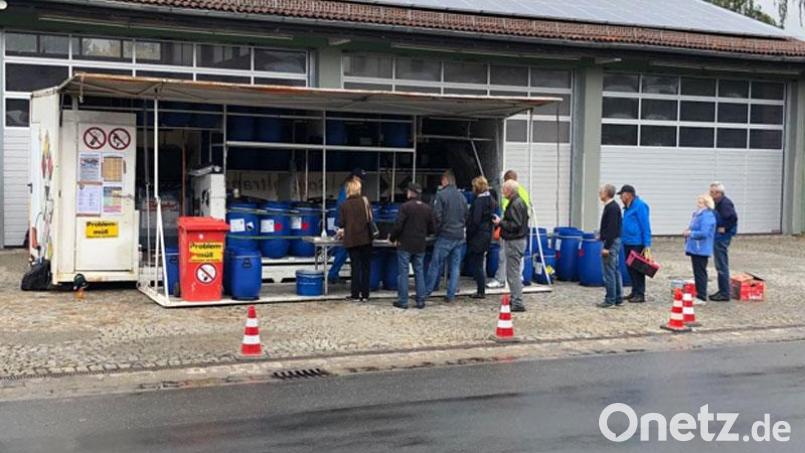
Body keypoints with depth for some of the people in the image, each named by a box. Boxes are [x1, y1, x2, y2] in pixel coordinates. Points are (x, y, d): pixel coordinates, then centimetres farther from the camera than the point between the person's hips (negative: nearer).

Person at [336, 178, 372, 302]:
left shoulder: (344, 205, -1)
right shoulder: (365, 201, 0)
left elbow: (341, 224, 3)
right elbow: (370, 219, 4)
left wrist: (341, 232, 24)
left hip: (351, 240, 0)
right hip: (365, 238, 0)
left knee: (355, 266, 6)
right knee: (365, 266, 6)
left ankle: (355, 294, 6)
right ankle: (365, 294, 7)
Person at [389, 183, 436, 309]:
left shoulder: (405, 207, -12)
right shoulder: (427, 209, 4)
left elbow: (398, 226, -15)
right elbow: (433, 229, 7)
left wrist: (392, 238, 2)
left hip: (405, 245, -4)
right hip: (420, 246, 4)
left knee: (403, 273, 2)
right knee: (419, 272, 11)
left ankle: (403, 301, 3)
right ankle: (420, 301, 11)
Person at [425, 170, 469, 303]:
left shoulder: (441, 194, -9)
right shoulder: (462, 196, 9)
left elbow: (437, 215, -13)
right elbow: (466, 216, 13)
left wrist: (436, 230, 1)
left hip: (445, 236, -5)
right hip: (459, 236, 5)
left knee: (435, 265, 2)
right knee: (455, 266, 8)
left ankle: (426, 292, 7)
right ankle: (451, 295, 8)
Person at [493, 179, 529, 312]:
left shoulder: (515, 204, -18)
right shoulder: (519, 202, 14)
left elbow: (515, 225, -24)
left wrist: (500, 222, -14)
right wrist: (502, 222, 11)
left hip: (514, 242, -11)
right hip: (518, 240, 11)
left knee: (513, 274, -8)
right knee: (514, 272, 18)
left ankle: (517, 303, -7)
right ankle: (515, 299, 26)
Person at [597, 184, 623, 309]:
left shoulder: (611, 208, -17)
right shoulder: (613, 206, 14)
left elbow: (612, 229, -22)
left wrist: (607, 247, -23)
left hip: (611, 242, -10)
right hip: (613, 241, 10)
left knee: (609, 272, -6)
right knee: (615, 271, 13)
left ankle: (610, 300, -3)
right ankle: (618, 298, 19)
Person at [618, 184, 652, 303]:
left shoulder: (640, 206, -14)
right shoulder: (628, 207, 13)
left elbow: (646, 226, -16)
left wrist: (647, 245, -17)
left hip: (637, 244, -9)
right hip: (628, 243, 9)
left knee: (637, 269, -4)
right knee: (630, 268, 13)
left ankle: (640, 294, 2)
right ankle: (635, 292, 22)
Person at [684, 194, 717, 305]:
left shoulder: (707, 216, -16)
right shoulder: (697, 214, 15)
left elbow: (704, 233, -25)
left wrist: (690, 233, -14)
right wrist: (688, 231, 7)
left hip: (701, 249, -10)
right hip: (695, 249, 10)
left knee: (700, 273, -5)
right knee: (697, 272, 15)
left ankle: (701, 297, -1)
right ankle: (699, 295, 23)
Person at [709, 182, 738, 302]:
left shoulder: (725, 203, -18)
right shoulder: (718, 203, 12)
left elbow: (733, 217, -29)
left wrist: (725, 228, -19)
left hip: (722, 238, -10)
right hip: (718, 237, 10)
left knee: (722, 266, -6)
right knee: (721, 266, 16)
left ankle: (724, 294, 0)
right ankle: (722, 291, 24)